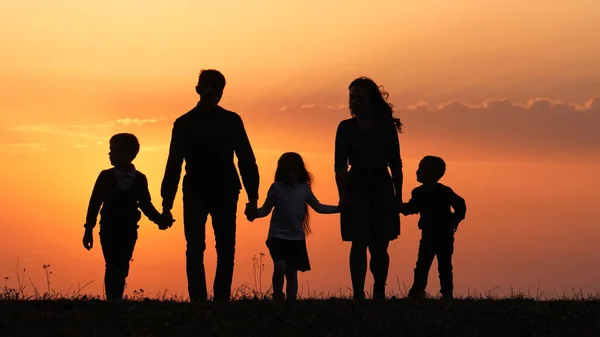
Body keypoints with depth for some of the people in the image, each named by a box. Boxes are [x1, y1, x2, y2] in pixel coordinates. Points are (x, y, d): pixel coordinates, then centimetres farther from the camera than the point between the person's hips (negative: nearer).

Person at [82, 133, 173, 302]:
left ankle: (117, 300, 12)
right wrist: (88, 230, 1)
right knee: (112, 266, -10)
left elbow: (145, 204, 7)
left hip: (129, 231, 1)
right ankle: (112, 300, -9)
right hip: (109, 230, -1)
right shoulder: (105, 177, -3)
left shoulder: (140, 179, -2)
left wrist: (160, 220, -9)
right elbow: (95, 203, 1)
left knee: (122, 268, 4)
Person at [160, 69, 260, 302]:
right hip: (195, 194, -1)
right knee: (195, 249, -7)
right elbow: (174, 164, 4)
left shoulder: (231, 121, 6)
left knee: (226, 250, 0)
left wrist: (253, 197, -3)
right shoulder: (184, 124, 4)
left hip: (224, 195, 1)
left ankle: (222, 299, 6)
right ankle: (198, 300, -7)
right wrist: (167, 204, -1)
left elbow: (246, 160, 5)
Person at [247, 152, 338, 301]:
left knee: (292, 273, 6)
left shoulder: (304, 188, 5)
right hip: (278, 236, -3)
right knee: (280, 267, -20)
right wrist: (254, 213, -21)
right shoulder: (276, 187, -3)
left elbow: (318, 207, 11)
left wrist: (339, 208, 2)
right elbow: (266, 209, 0)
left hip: (297, 238, 3)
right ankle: (277, 297, 4)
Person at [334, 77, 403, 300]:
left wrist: (398, 195, 1)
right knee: (359, 243, -9)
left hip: (382, 188, 1)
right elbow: (340, 165, -1)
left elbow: (395, 164, 7)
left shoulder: (386, 126, 5)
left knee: (380, 246, 3)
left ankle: (379, 293, 14)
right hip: (356, 187, -1)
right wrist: (343, 195, -12)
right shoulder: (346, 127, 4)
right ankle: (358, 295, -11)